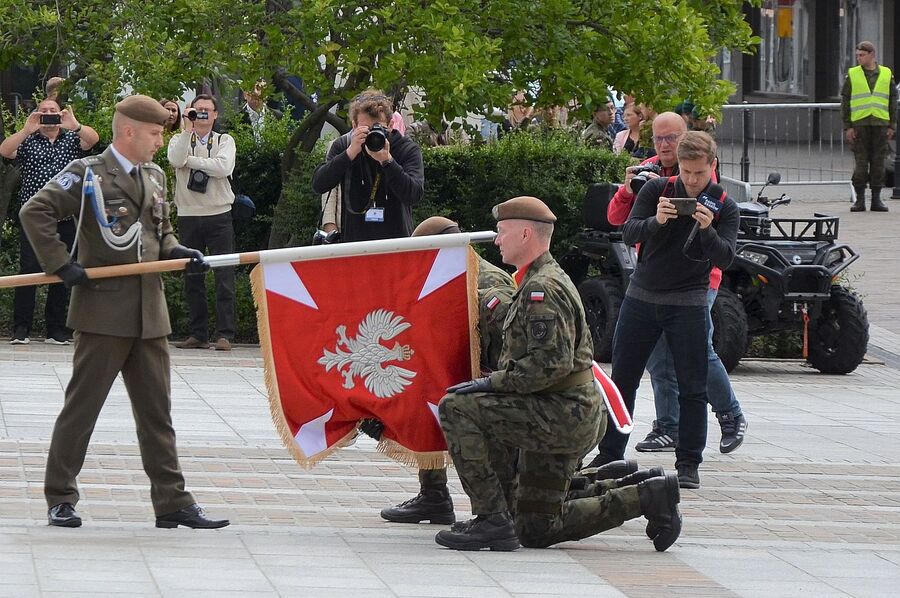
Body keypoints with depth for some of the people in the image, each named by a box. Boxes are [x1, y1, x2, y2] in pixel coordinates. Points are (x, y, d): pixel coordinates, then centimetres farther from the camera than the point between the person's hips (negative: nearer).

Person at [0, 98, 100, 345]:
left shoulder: (72, 139, 11)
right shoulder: (27, 141, 8)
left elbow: (93, 138, -8)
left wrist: (74, 125, -24)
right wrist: (27, 129, -18)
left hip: (65, 220, 1)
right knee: (28, 270, -8)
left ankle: (56, 330, 10)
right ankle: (21, 328, -5)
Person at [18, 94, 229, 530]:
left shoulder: (155, 177, 16)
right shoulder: (88, 174, -6)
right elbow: (36, 212, -10)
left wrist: (177, 252, 5)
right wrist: (61, 265, -15)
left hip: (149, 313, 7)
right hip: (103, 310, -7)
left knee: (156, 411, 8)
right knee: (81, 407, 0)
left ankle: (172, 502, 10)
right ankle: (60, 498, 8)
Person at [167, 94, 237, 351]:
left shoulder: (225, 141, 8)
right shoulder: (179, 140, 9)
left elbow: (224, 167, -11)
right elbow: (176, 160, -13)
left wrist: (191, 161, -8)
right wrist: (188, 129, -12)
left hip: (218, 215, -1)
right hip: (188, 215, 2)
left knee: (224, 276, -7)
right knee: (192, 277, 5)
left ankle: (224, 334, -7)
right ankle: (197, 335, 10)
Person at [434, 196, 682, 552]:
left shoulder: (542, 289, -14)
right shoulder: (551, 280, 21)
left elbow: (551, 362, -25)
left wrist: (491, 383, -19)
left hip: (560, 416, -11)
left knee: (457, 409, -18)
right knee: (537, 532, 11)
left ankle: (492, 520, -19)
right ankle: (647, 496, 12)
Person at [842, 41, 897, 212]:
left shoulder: (886, 75, 9)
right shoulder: (852, 75, 7)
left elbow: (893, 102, 11)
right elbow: (845, 101, 6)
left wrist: (892, 126, 5)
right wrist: (847, 126, -2)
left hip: (880, 125, 1)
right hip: (859, 125, -1)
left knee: (878, 162, 2)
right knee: (860, 162, -3)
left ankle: (876, 198, 7)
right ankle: (860, 199, 2)